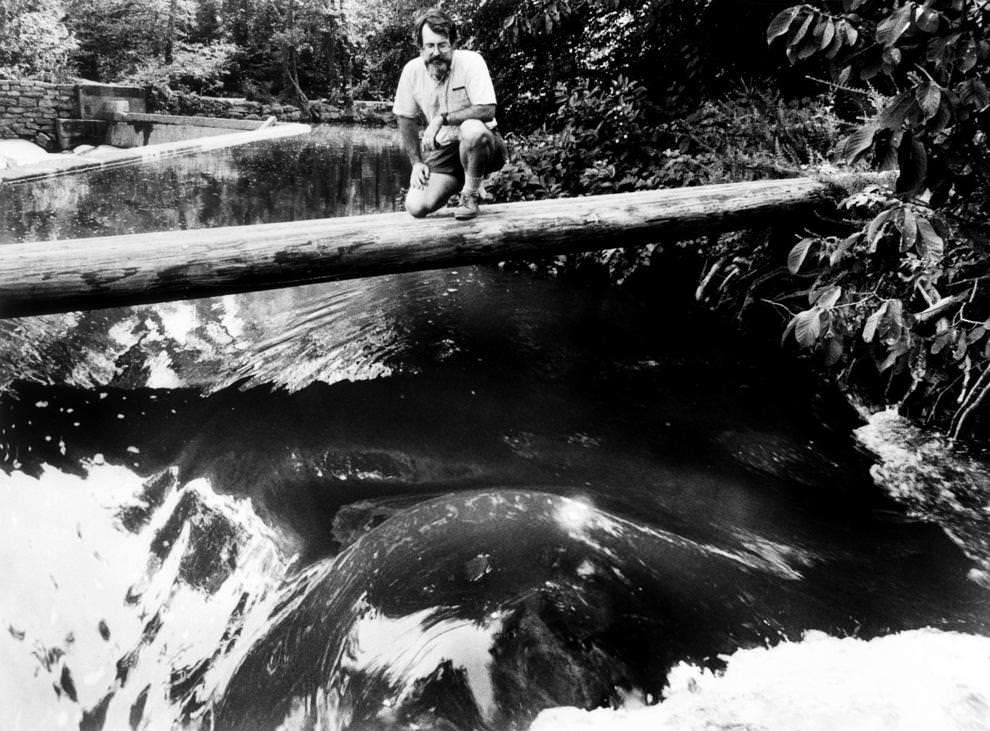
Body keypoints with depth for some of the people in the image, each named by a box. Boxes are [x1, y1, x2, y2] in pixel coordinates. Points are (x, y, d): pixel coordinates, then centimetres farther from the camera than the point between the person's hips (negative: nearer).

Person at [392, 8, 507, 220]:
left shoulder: (471, 61, -16)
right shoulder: (412, 70, -4)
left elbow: (487, 111, -26)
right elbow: (406, 119, 7)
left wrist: (442, 118, -27)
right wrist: (416, 162, -1)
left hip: (481, 145, -4)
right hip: (442, 149, 4)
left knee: (472, 128, -40)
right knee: (416, 207, -16)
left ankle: (470, 195, -15)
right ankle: (455, 183, 17)